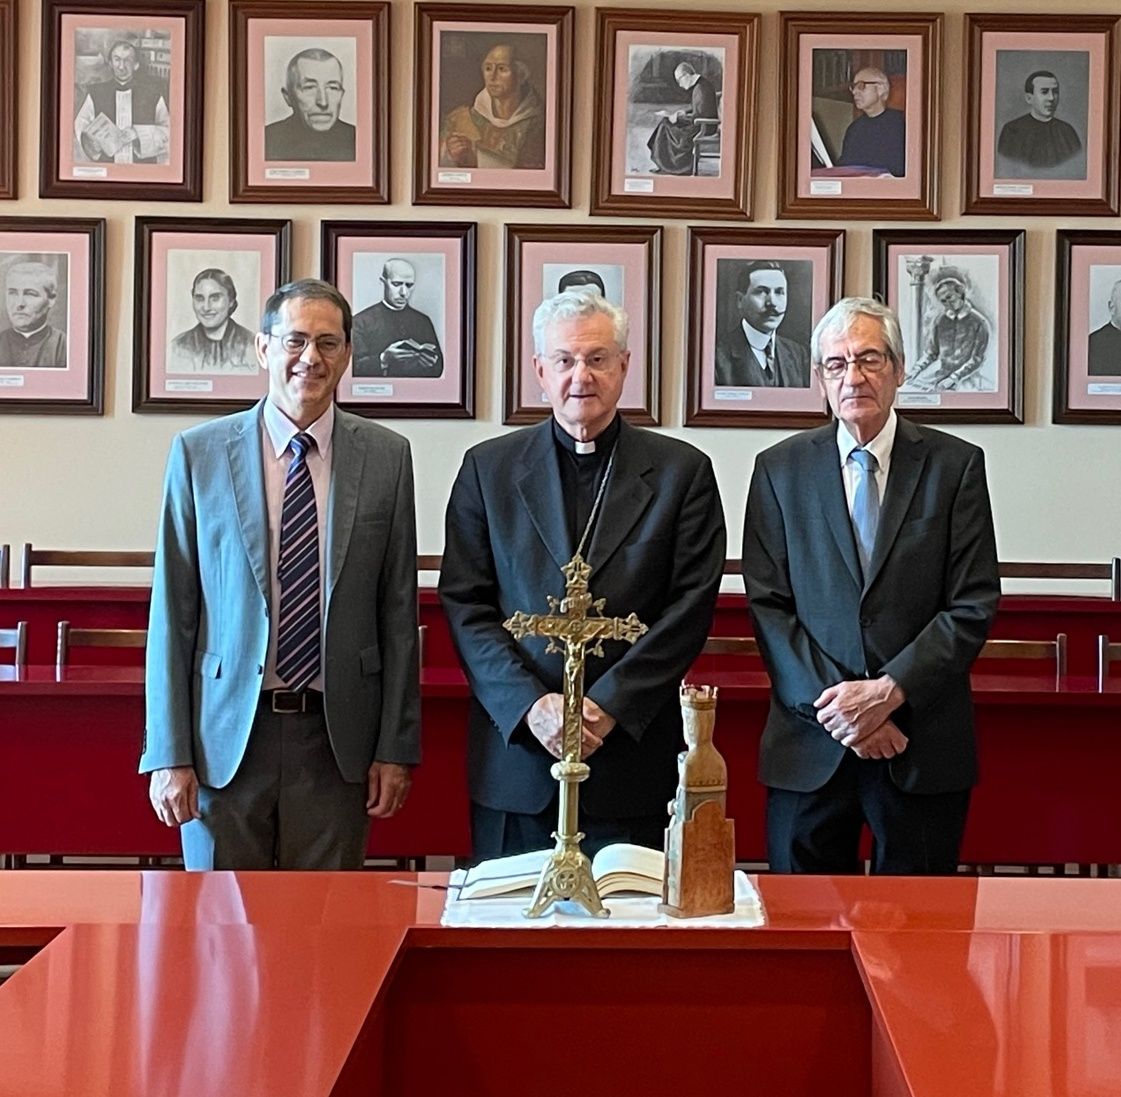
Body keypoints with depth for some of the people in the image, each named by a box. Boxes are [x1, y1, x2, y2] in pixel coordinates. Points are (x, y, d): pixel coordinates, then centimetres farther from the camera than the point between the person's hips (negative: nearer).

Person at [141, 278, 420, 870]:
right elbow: (172, 610, 0)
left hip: (337, 738, 1)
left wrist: (396, 748, 2)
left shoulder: (386, 457, 3)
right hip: (226, 736, 0)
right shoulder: (198, 454, 1)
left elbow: (398, 612, 4)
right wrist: (168, 753, -3)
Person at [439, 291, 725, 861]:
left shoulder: (682, 471, 4)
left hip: (631, 759, -1)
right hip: (514, 752, 1)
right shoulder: (488, 468, 8)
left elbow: (691, 607, -2)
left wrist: (609, 705, -12)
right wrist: (532, 704, -11)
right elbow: (464, 605, 2)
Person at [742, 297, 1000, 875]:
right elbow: (767, 605, 1)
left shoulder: (955, 465, 2)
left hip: (923, 747, -1)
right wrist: (832, 702, -11)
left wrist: (888, 691, -14)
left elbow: (974, 604, -3)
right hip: (810, 745, 1)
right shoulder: (780, 469, 5)